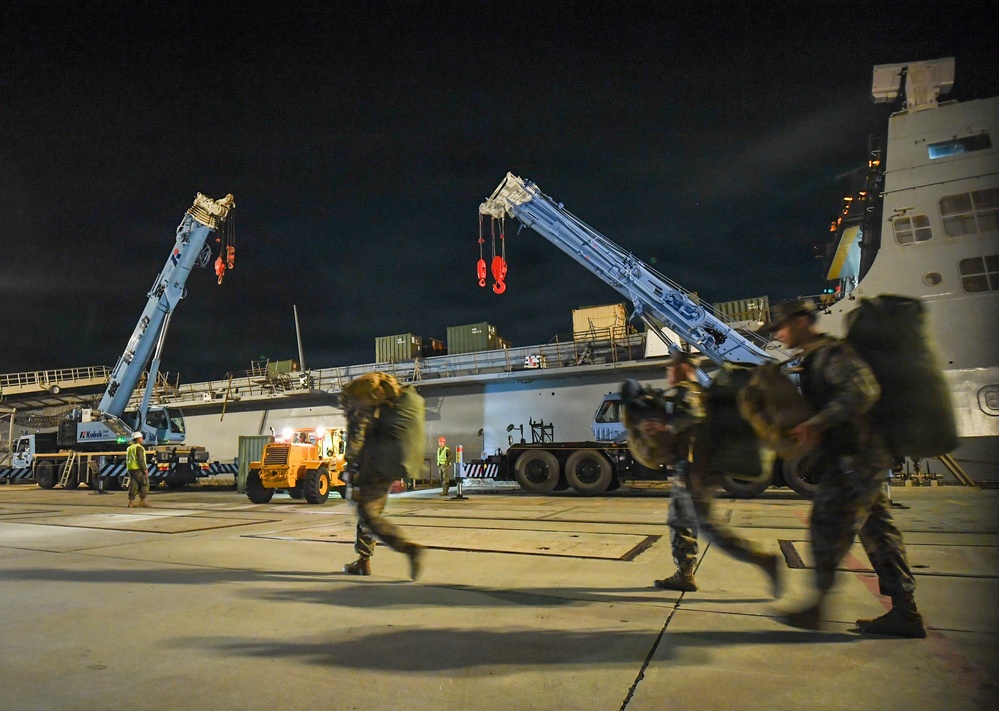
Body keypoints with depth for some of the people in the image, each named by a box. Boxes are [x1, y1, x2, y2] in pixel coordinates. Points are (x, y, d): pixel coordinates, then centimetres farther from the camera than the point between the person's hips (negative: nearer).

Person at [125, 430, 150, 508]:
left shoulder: (129, 448, 16)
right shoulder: (139, 447, -13)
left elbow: (127, 460, 20)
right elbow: (140, 460, -20)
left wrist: (129, 470, 24)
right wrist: (145, 470, -17)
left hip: (131, 469, 9)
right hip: (138, 470, -8)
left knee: (133, 486, 9)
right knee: (145, 484, -1)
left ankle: (131, 502, 6)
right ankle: (142, 501, -4)